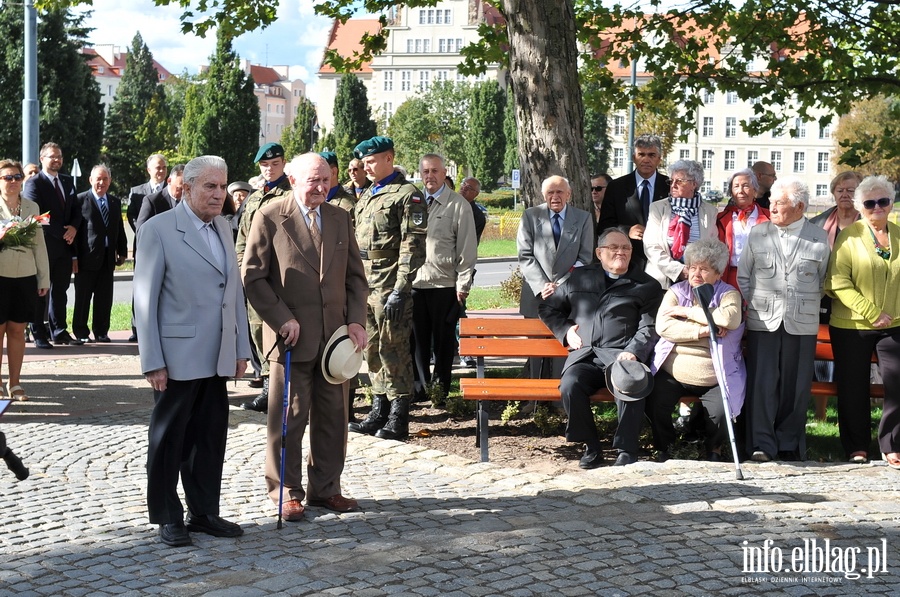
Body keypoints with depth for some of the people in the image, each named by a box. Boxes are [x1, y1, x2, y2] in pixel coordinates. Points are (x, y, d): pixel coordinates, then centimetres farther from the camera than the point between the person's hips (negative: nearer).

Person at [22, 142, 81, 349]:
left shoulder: (68, 181, 15)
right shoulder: (33, 183, -5)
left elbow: (76, 209, 14)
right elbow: (37, 215, -13)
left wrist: (74, 227, -6)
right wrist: (62, 232, -16)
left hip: (65, 246, 6)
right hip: (44, 244, -6)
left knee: (60, 289, 10)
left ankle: (59, 331, 17)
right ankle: (39, 334, 5)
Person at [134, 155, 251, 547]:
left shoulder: (223, 228, 12)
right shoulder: (158, 229, -8)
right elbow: (145, 299, -10)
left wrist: (241, 349, 11)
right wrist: (152, 361, -13)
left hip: (216, 358, 6)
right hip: (178, 356, -6)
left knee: (210, 437, 11)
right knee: (169, 439, 6)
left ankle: (204, 513, 23)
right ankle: (168, 519, 16)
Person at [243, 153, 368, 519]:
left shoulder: (340, 218, 11)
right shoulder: (270, 218, -4)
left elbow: (355, 276, 13)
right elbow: (253, 277, -6)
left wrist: (356, 320, 0)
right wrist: (283, 320, -12)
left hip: (335, 336, 5)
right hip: (293, 337, -4)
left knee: (333, 417, 10)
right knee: (289, 418, 3)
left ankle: (325, 489, 22)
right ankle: (287, 492, 15)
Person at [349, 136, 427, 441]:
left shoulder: (407, 195, -7)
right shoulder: (366, 197, 19)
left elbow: (413, 246, -14)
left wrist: (400, 290, -19)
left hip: (390, 288, -8)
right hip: (364, 287, 8)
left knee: (393, 350, -5)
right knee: (373, 350, 11)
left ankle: (398, 419, 0)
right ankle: (379, 411, 19)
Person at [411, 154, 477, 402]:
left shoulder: (458, 205, -2)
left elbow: (467, 248, -3)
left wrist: (463, 284, -8)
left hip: (445, 285, -4)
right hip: (415, 282, 4)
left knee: (443, 341, 4)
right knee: (417, 339, 7)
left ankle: (441, 389, 14)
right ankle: (419, 388, 17)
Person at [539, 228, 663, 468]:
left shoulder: (646, 285, 16)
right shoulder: (580, 277, 22)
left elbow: (649, 327, 4)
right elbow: (548, 308, 29)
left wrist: (632, 352, -14)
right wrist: (565, 331, 11)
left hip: (620, 356, -2)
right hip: (584, 356, 2)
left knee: (630, 386, -36)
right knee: (570, 385, -32)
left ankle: (627, 450, -19)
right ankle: (591, 447, -14)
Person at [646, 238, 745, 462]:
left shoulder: (728, 294, 5)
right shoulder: (676, 292, 9)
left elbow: (730, 318, -20)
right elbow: (663, 326, -8)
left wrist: (686, 311, -12)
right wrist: (703, 331, -17)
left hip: (714, 378, -1)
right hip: (672, 374, 1)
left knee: (720, 412, -24)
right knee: (654, 404, -22)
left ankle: (714, 449, 11)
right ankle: (664, 448, 8)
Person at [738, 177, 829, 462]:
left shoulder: (819, 238, 4)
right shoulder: (757, 233, 6)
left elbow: (823, 281, 13)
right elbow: (743, 275, 12)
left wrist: (808, 306, 10)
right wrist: (753, 304, 5)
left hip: (802, 323, 0)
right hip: (763, 321, 0)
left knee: (795, 385, 3)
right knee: (762, 381, -5)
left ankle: (789, 444, 14)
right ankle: (762, 444, 0)